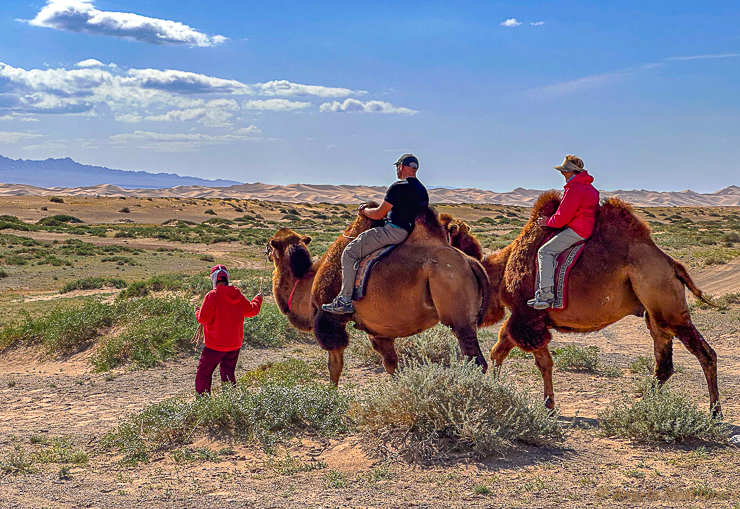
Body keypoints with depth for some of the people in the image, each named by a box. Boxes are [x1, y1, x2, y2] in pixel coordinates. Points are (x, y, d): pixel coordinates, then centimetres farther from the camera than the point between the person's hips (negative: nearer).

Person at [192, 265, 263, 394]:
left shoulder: (212, 295, -15)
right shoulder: (237, 295, 2)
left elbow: (204, 319, -18)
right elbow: (251, 310, 16)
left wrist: (198, 312, 5)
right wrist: (258, 299, 36)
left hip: (215, 345, -5)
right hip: (234, 344, 5)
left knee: (203, 375, 6)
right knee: (228, 375, 15)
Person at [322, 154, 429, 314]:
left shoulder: (399, 187, -14)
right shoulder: (423, 190, 13)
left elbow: (379, 214, -11)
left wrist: (365, 210, 10)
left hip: (393, 232, -10)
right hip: (410, 233, 10)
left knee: (350, 253, -4)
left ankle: (345, 300, -10)